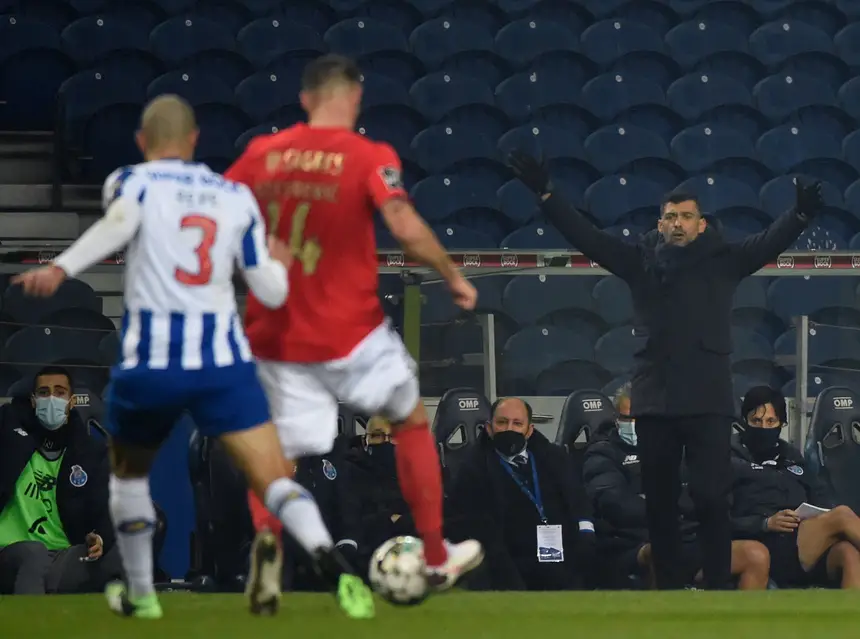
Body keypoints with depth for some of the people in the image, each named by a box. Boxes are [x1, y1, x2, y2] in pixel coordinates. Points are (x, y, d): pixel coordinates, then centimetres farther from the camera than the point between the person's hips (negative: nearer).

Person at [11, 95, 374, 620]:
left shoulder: (132, 182, 5)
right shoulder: (236, 196, 13)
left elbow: (120, 222, -20)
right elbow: (271, 291, 13)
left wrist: (61, 269, -27)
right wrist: (281, 261, 34)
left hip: (150, 363, -1)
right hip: (224, 360, 1)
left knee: (130, 472, 26)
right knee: (274, 477, -7)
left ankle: (139, 594, 34)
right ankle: (328, 558, -34)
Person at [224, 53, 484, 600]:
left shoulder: (262, 154, 3)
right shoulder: (371, 158, -8)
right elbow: (406, 228, -19)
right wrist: (455, 277, -5)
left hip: (276, 336, 2)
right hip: (351, 335, -2)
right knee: (413, 421, 22)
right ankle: (437, 558, 29)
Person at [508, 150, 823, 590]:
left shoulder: (723, 262, 5)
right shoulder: (640, 262, 9)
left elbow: (771, 242, -8)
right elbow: (585, 236, 6)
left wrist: (801, 215, -28)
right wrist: (546, 194, -3)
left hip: (709, 401, -3)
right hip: (654, 400, 3)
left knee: (711, 498, -8)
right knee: (659, 501, 7)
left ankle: (718, 590, -4)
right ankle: (668, 590, 15)